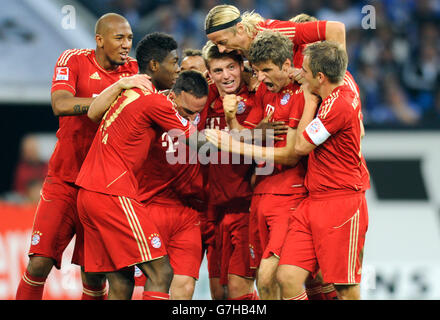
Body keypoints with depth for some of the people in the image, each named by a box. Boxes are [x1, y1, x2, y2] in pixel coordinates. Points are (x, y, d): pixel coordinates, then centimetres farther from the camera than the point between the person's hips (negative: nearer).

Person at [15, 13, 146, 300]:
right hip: (65, 180, -2)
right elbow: (61, 105, -24)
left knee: (94, 275, 0)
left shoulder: (134, 70, 3)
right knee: (39, 263, -10)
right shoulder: (74, 61, -7)